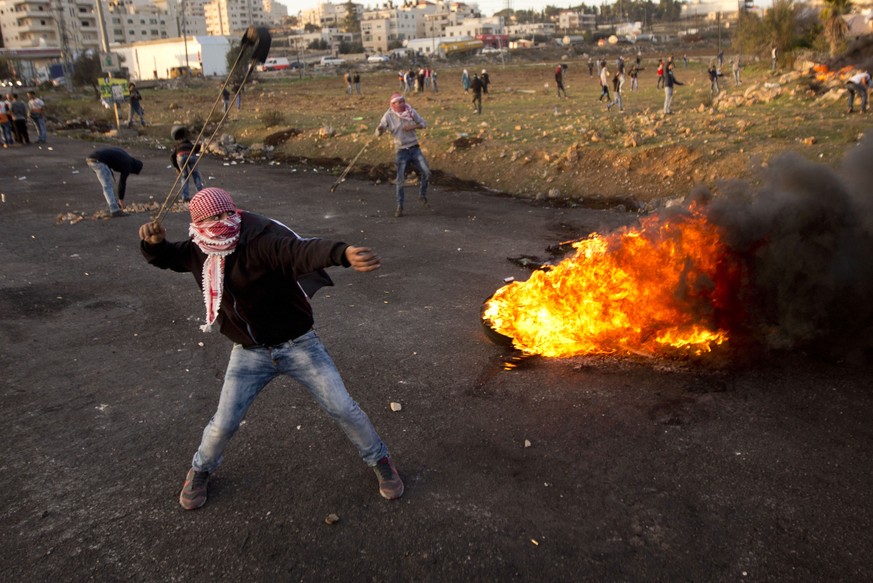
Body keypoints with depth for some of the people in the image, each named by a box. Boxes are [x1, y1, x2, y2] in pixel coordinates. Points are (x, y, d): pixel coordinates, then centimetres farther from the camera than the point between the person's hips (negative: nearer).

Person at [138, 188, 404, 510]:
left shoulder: (263, 241, -28)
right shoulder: (198, 251, -7)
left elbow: (303, 250, -48)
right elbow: (163, 257, 13)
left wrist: (343, 252, -70)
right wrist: (153, 241, -14)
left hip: (298, 344, -4)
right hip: (249, 352, 4)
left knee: (342, 408, 1)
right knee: (224, 423, 7)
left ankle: (379, 459, 26)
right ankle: (200, 470, 40)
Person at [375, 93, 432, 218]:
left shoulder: (411, 111, -1)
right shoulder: (389, 116, -9)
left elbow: (423, 123, 6)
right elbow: (378, 133, -13)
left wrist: (413, 126, -14)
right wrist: (379, 128, -37)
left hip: (414, 148, 3)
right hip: (401, 151, -3)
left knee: (426, 173, -7)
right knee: (400, 180, -2)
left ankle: (422, 197, 16)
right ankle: (399, 206, 10)